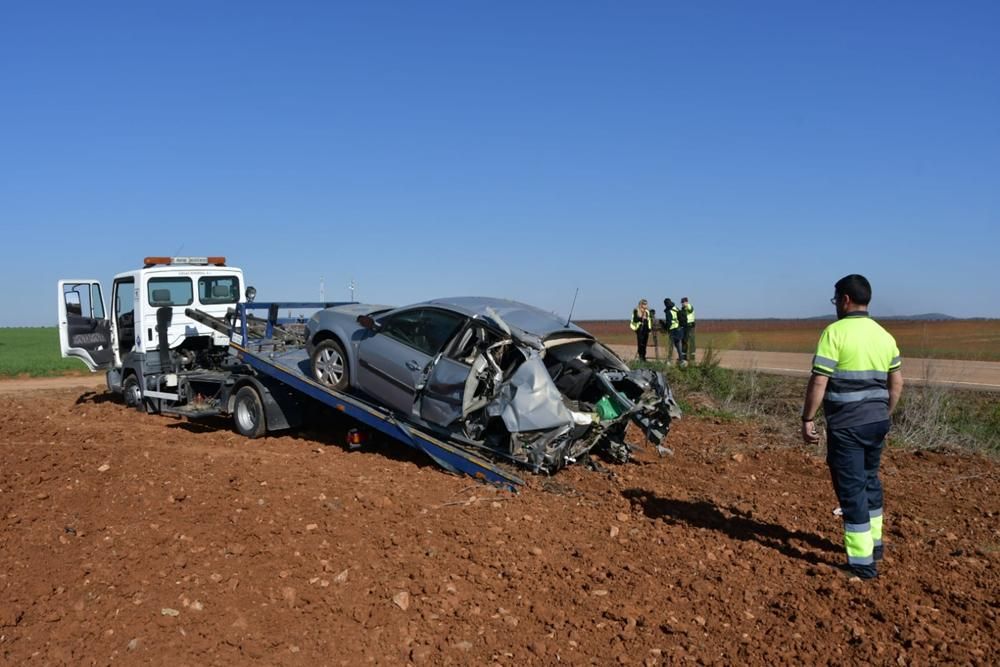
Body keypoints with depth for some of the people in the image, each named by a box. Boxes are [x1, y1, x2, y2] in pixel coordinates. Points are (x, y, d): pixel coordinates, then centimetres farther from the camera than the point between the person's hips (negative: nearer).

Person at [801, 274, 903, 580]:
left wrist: (807, 419, -9)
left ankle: (862, 560, 5)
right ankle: (873, 542, 36)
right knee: (870, 480, 22)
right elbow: (896, 383, 15)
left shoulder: (835, 332, -13)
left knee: (851, 488, 0)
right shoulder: (885, 335, 8)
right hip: (877, 421, 7)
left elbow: (818, 382, -16)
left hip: (847, 425, -7)